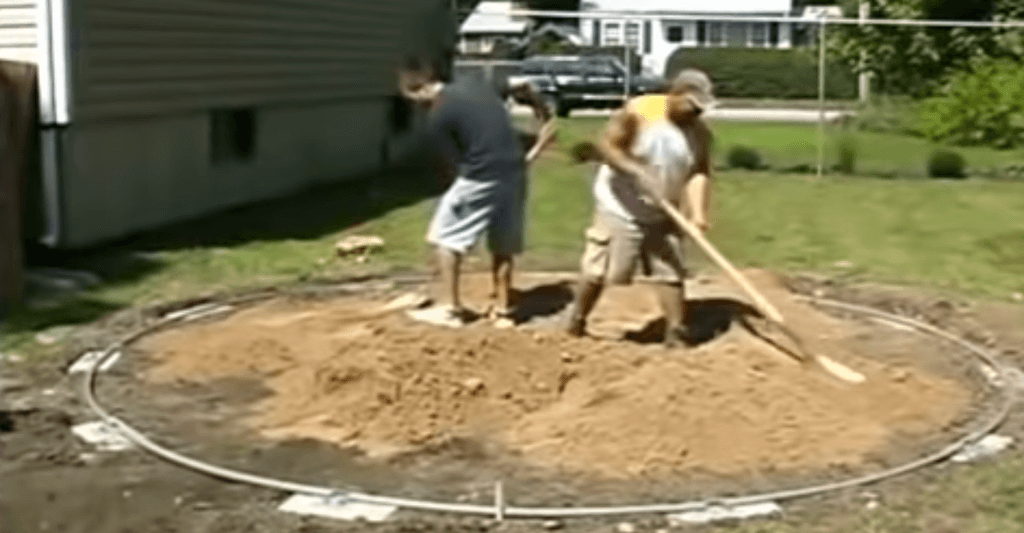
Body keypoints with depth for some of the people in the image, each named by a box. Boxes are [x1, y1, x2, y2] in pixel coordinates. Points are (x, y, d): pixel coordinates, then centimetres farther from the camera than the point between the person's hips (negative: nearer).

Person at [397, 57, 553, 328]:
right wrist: (543, 111, 40)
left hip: (482, 179, -7)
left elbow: (454, 166, -7)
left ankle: (449, 308, 11)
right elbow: (521, 89, 22)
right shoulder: (474, 83, 10)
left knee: (446, 237, 9)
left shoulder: (438, 117, -10)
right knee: (503, 244, 19)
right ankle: (503, 309, 26)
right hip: (515, 172, 7)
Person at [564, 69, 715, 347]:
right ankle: (576, 322, 21)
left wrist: (698, 212, -25)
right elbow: (607, 146, -19)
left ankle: (676, 334, 10)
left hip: (663, 216, 5)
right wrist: (638, 172, -31)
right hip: (620, 208, -4)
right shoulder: (638, 112, -18)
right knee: (598, 271, 2)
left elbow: (699, 174, -9)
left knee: (670, 273, 2)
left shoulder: (700, 132, -3)